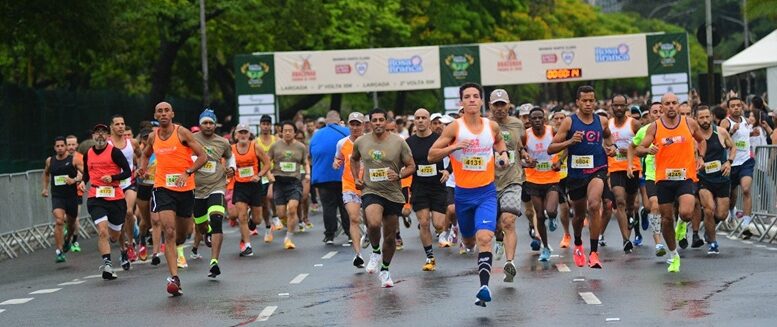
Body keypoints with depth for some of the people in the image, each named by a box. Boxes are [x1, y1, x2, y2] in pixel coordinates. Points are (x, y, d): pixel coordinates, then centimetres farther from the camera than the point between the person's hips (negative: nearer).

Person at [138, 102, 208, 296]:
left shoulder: (182, 133, -6)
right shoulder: (153, 137, 5)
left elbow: (203, 156, -8)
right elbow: (146, 154, 28)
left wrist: (188, 172, -22)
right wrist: (143, 168, 7)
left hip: (185, 188, 0)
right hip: (163, 187, 0)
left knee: (183, 232, 16)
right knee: (169, 232, -16)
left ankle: (178, 247, 55)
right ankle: (174, 278, -21)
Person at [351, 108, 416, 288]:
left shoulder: (398, 142, -6)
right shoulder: (360, 142, 0)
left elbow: (411, 166, -1)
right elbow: (354, 159, 22)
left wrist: (399, 175, -20)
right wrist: (356, 178, 8)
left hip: (393, 194, 1)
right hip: (371, 192, -1)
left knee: (390, 236, 10)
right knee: (374, 223, -30)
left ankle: (385, 270, 32)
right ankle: (375, 252, 0)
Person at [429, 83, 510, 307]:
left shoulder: (492, 126, 0)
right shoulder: (454, 128, -8)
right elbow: (431, 156, -8)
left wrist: (503, 153, 5)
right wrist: (454, 147, -22)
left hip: (487, 192, 0)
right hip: (463, 193, 0)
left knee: (484, 237, -20)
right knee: (469, 239, 18)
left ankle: (484, 286, -25)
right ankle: (468, 245, 55)